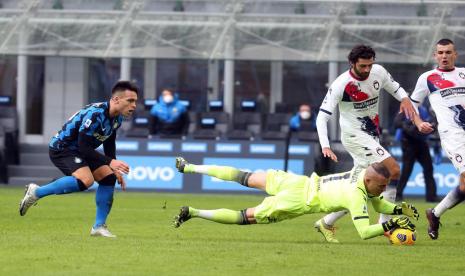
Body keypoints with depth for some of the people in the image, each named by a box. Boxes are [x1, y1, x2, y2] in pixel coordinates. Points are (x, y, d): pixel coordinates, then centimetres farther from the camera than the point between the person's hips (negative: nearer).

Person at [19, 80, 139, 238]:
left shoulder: (116, 118, 1)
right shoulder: (95, 114, -29)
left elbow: (109, 145, 17)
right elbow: (84, 147, -30)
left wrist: (115, 170, 12)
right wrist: (110, 162, -31)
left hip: (81, 150, 10)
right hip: (62, 148, -10)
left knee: (108, 178, 0)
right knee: (85, 180, -30)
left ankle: (99, 226, 9)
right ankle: (36, 192, -16)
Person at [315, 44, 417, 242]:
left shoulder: (378, 72, -4)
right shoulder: (341, 85, -20)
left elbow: (394, 87, 16)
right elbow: (322, 117, -19)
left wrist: (404, 98, -7)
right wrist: (325, 146, -31)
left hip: (372, 136, 7)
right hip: (354, 136, -7)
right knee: (393, 170, -20)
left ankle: (326, 224, 20)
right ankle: (385, 223, -14)